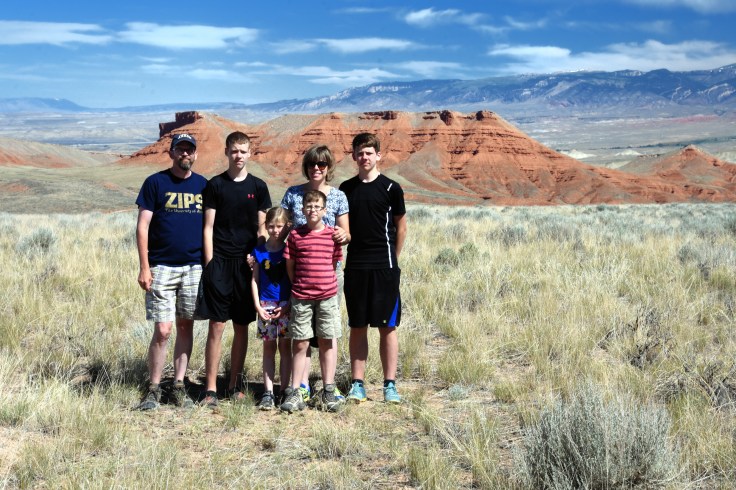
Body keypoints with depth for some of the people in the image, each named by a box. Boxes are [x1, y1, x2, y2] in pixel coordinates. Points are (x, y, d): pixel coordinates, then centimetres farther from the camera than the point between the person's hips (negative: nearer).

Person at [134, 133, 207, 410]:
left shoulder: (204, 185, 9)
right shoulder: (156, 183, -1)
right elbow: (142, 226, -3)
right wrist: (144, 267, -9)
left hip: (194, 268, 3)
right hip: (162, 267, -3)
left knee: (186, 327, 8)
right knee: (162, 331, -6)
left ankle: (179, 387, 17)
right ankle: (154, 390, 7)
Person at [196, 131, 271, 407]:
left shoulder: (258, 187, 8)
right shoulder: (215, 185, 3)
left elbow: (262, 229, 10)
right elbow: (208, 227, 2)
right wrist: (210, 264, -5)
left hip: (247, 263, 2)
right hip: (220, 262, -2)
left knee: (241, 326, 7)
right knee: (216, 325, -4)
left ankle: (235, 385, 17)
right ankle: (211, 388, 1)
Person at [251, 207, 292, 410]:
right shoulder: (259, 251, 5)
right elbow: (255, 280, 7)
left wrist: (287, 305, -9)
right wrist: (258, 306, -2)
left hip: (286, 306, -2)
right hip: (265, 306, 2)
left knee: (285, 347, 3)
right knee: (268, 348, 5)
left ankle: (284, 391, 9)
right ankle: (268, 393, 7)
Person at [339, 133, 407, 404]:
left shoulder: (390, 188, -2)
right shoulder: (346, 188, 8)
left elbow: (401, 226, 5)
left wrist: (392, 260, 7)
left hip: (384, 267, -3)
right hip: (354, 266, 3)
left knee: (387, 326, 1)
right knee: (357, 327, 7)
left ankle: (390, 384, 8)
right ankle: (357, 384, 13)